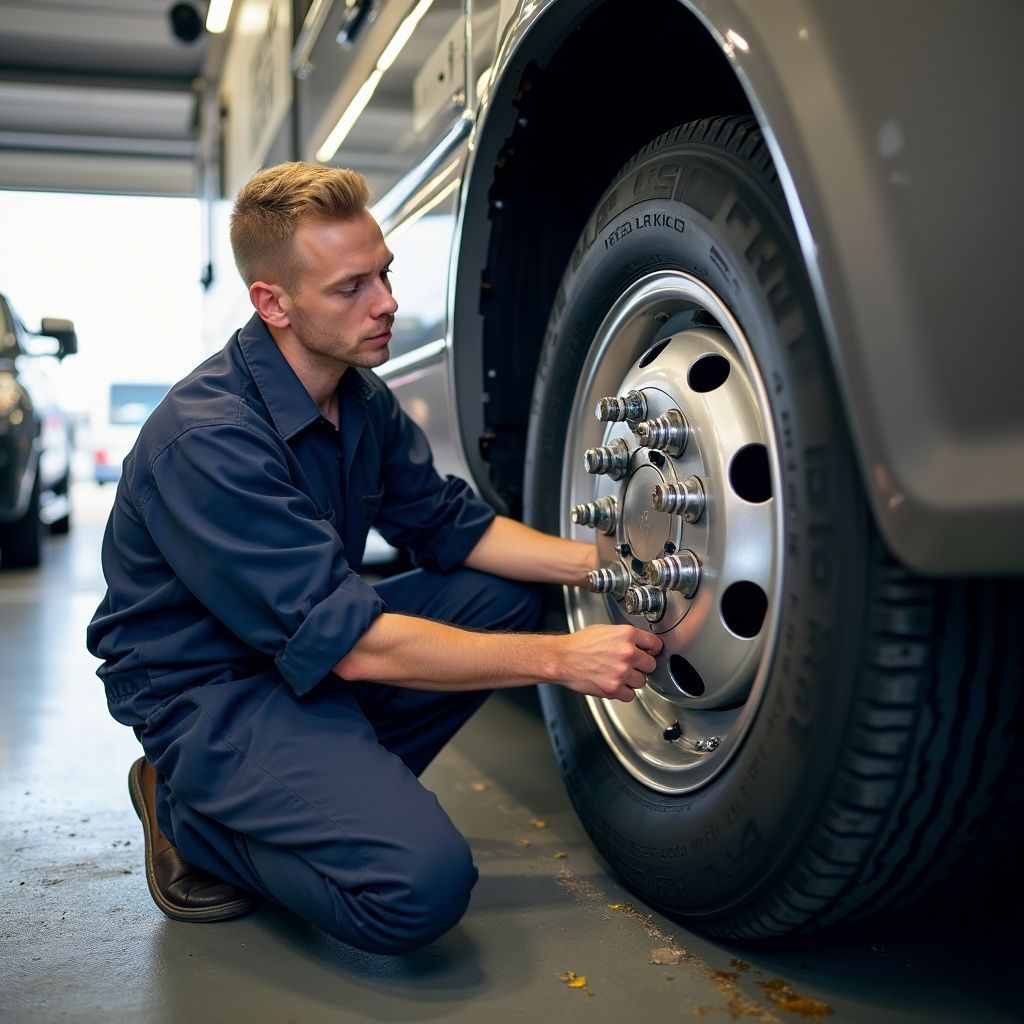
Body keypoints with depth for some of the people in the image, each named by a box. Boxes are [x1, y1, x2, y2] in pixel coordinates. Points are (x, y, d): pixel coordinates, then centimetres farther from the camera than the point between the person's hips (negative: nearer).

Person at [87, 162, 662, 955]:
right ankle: (192, 818, -2)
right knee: (422, 885, -26)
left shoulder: (360, 396, 1)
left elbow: (451, 526, 6)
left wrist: (596, 562, -10)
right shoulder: (207, 438, -28)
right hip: (206, 688, -9)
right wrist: (560, 660, -27)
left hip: (307, 646, 9)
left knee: (505, 597, -4)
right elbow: (350, 644, -30)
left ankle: (341, 787, 0)